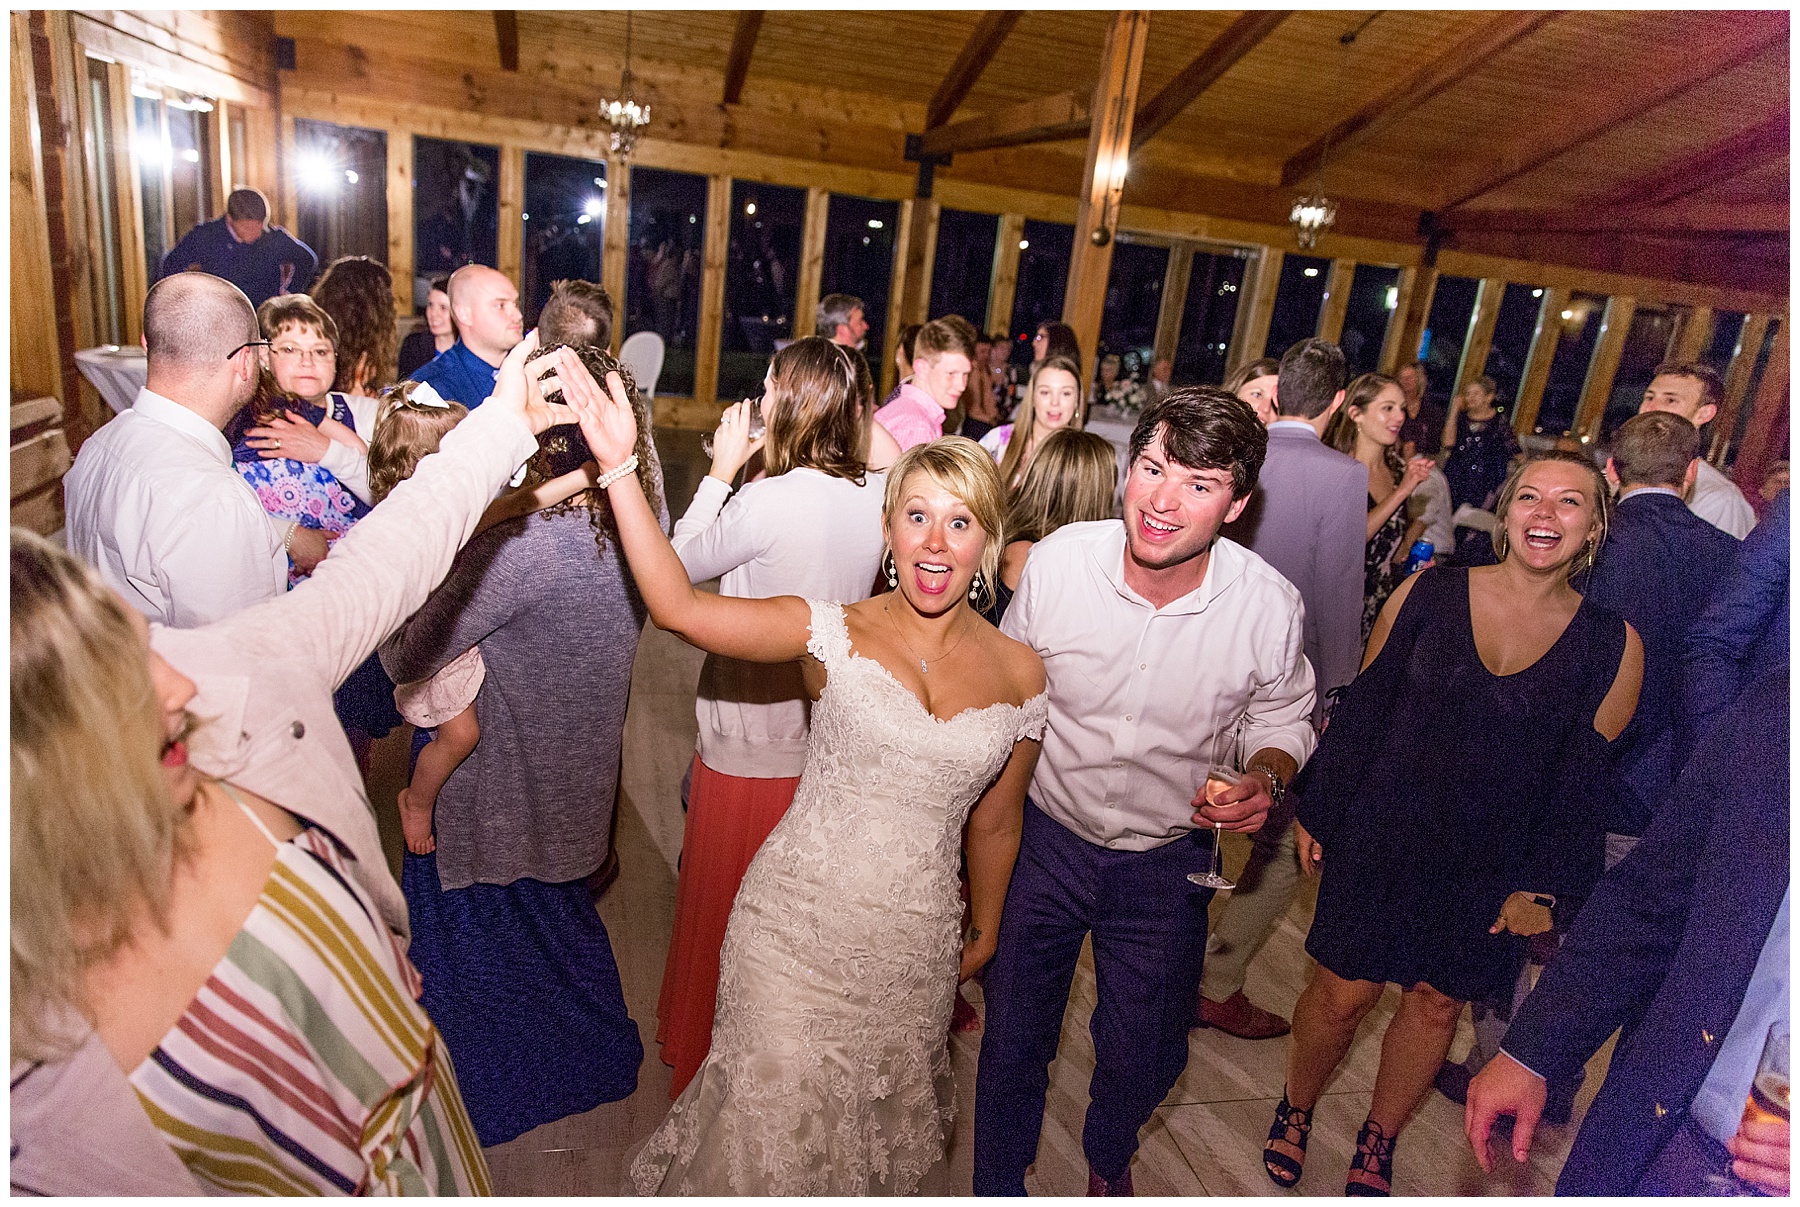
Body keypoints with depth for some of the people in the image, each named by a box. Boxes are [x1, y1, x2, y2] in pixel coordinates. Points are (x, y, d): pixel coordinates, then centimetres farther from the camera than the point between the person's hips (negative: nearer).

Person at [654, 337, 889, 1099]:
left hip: (751, 740, -6)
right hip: (828, 734, 6)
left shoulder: (768, 500, -24)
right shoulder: (878, 496, -8)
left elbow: (681, 565, -9)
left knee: (726, 907, 17)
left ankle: (709, 1056, 38)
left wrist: (721, 473, -1)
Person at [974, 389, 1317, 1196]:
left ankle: (1108, 1160, 56)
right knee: (1012, 1037, 14)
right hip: (1044, 837, 0)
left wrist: (1266, 776, -22)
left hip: (1167, 863, 1)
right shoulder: (1054, 563, -20)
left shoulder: (1269, 606, -20)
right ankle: (998, 1183, 47)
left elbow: (1281, 717, 1)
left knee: (1142, 1056, 18)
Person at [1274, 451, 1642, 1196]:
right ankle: (1296, 1109, 36)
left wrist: (1546, 885, -1)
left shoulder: (1612, 645, -6)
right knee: (1343, 991, 6)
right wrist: (1315, 812, 1)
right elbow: (1361, 709, -2)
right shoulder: (1428, 594, -7)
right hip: (1383, 837, -1)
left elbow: (1583, 779, 0)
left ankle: (1377, 1142, 39)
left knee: (1437, 1001, 15)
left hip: (1489, 867, 1)